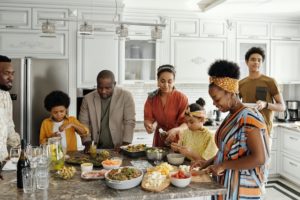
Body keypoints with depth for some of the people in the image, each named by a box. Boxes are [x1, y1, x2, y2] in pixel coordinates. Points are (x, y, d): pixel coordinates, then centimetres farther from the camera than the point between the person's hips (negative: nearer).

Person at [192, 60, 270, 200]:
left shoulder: (248, 117, -19)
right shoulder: (231, 116, 6)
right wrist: (207, 163, 4)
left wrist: (223, 166, -20)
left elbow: (259, 158, -25)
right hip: (225, 184, 8)